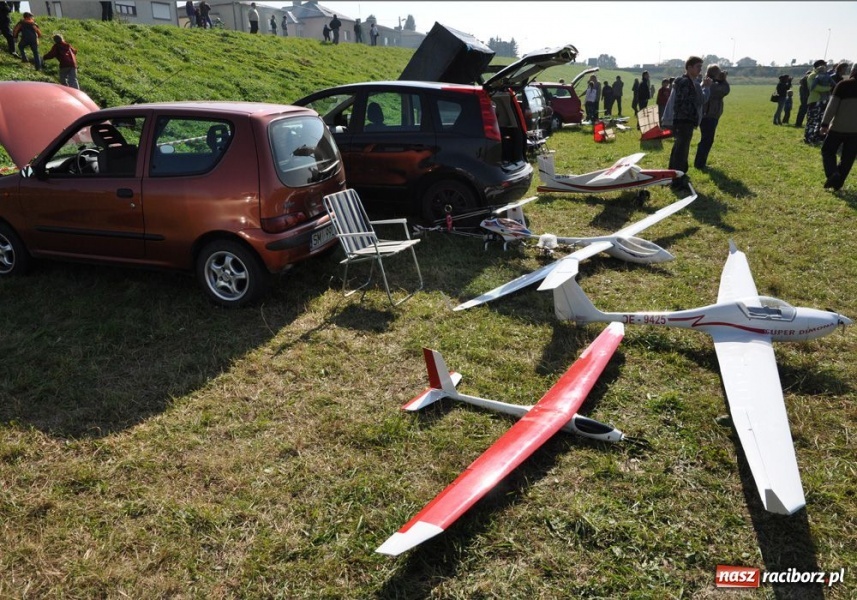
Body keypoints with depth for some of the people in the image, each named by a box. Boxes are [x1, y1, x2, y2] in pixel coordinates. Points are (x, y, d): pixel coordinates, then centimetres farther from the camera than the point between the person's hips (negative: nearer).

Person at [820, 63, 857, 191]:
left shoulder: (843, 85, -5)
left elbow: (832, 106, -11)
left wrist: (825, 123, -10)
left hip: (839, 126, -3)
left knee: (827, 151, 9)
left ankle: (832, 175, -13)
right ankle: (837, 183, 8)